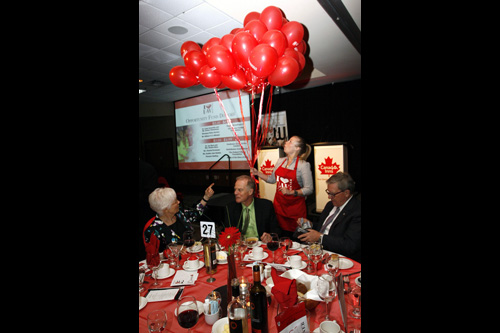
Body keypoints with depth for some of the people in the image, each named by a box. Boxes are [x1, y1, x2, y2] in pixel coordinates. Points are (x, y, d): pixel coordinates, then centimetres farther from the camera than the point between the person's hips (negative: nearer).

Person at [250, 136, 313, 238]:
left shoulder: (303, 165, -10)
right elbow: (272, 179, 18)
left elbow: (309, 189, -13)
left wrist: (291, 192, -24)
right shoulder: (280, 161, 7)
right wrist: (258, 173, 9)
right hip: (279, 204, 5)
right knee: (282, 235, 12)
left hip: (295, 207, -5)